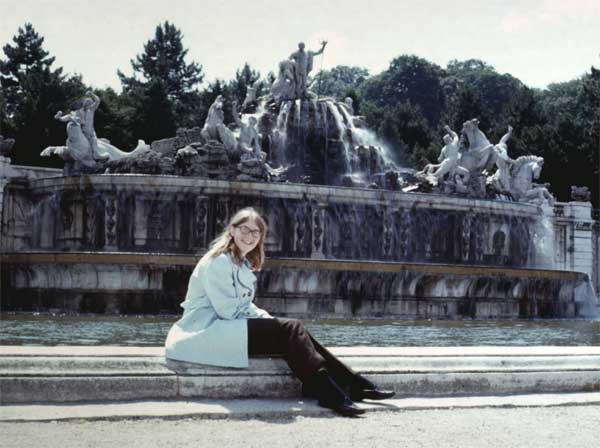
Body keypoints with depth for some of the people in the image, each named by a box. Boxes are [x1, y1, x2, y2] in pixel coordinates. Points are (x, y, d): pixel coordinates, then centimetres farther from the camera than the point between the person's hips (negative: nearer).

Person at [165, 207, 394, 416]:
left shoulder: (243, 264, 20)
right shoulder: (218, 261, -11)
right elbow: (228, 311, -15)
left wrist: (270, 320, -1)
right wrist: (272, 322, -5)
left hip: (226, 328, 9)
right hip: (207, 331, -9)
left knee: (294, 331, -7)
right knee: (292, 328, -19)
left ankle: (352, 383, -13)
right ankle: (328, 392, -25)